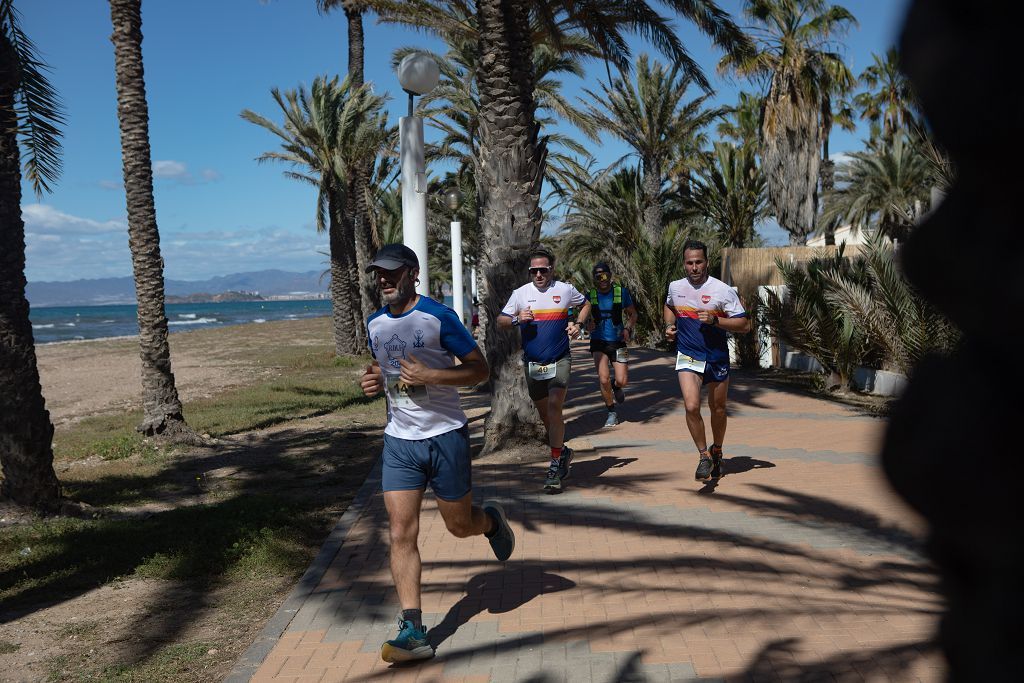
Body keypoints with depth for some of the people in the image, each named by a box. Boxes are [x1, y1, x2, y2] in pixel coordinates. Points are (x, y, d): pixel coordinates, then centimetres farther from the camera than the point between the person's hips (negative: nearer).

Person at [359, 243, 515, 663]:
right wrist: (375, 381, 1)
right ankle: (412, 631, -1)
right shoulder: (375, 325, 7)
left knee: (460, 525, 9)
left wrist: (428, 376, -22)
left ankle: (491, 520, 45)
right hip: (399, 442, 4)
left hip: (445, 436, -4)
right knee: (401, 534, -5)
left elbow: (479, 369, -10)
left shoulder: (439, 318, -11)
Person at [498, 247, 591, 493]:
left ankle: (555, 466, -12)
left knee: (554, 408, -18)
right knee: (544, 414, 13)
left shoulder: (565, 290, 0)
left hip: (559, 360, -3)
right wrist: (516, 318, -14)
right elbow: (501, 321, 6)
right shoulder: (520, 293, 2)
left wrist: (578, 324, 1)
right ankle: (563, 452, 36)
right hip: (532, 362, 3)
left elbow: (586, 304, 19)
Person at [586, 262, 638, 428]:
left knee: (622, 381, -7)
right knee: (603, 380, -13)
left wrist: (628, 328, -11)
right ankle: (612, 412, 11)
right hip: (599, 342, 0)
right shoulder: (590, 295, -1)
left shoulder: (622, 292, -1)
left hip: (618, 341, 0)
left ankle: (615, 386, 33)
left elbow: (633, 314, 7)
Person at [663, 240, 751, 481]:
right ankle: (704, 456, 0)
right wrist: (669, 326, 5)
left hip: (717, 357, -1)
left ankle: (717, 452, 38)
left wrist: (714, 320, -23)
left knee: (718, 409, 13)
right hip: (687, 356, 1)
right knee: (691, 407, -17)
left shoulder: (723, 290, -11)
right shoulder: (675, 287, 1)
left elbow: (744, 325, -10)